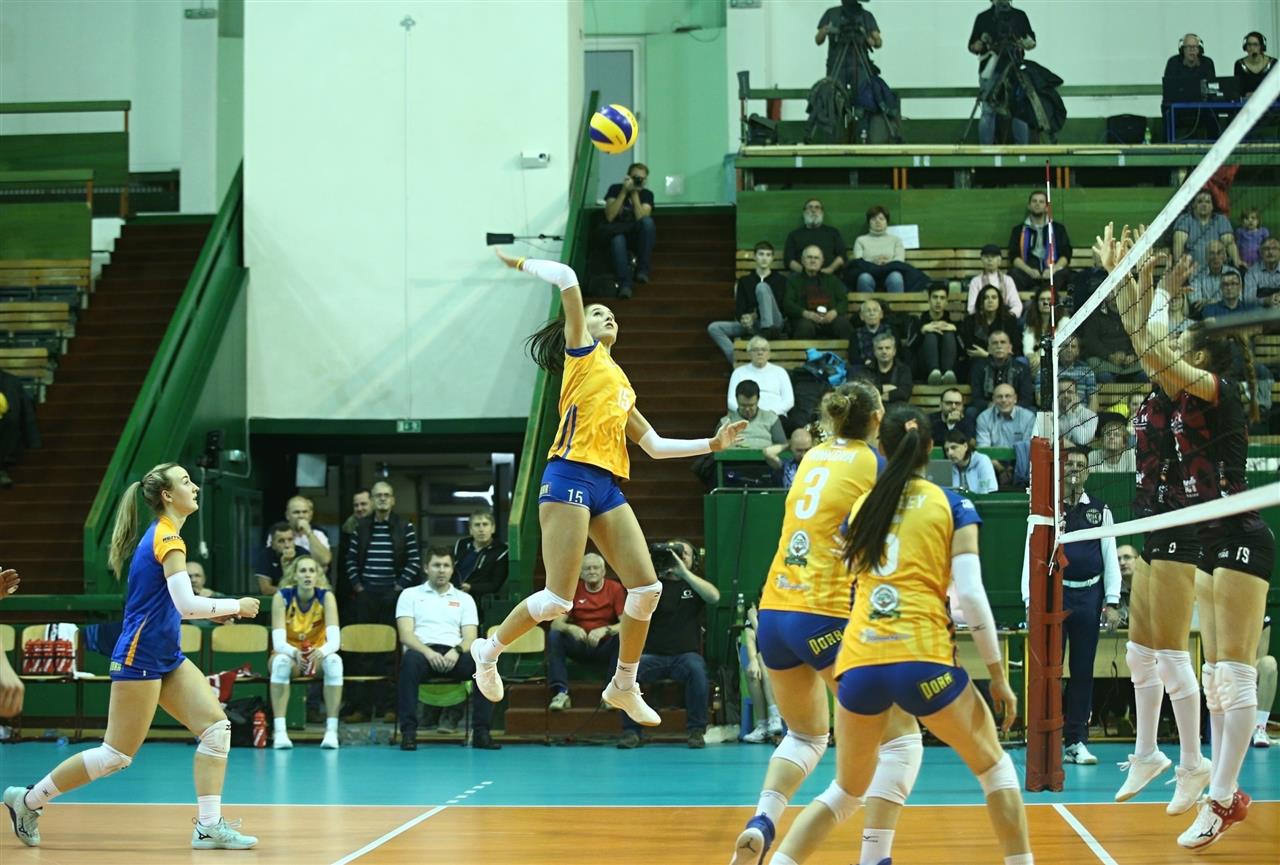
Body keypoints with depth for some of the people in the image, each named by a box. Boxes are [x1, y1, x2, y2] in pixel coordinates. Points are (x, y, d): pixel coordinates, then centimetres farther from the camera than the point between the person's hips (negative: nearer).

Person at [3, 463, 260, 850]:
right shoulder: (167, 538, -16)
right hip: (140, 657, -10)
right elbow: (186, 604, -24)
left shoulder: (159, 535, 12)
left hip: (166, 657, 10)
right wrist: (236, 606, -12)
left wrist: (211, 611, 11)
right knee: (117, 755, -3)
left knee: (216, 725, -2)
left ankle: (208, 826, -3)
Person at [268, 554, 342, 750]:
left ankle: (331, 730, -30)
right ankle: (279, 731, -36)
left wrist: (322, 651, -48)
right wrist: (295, 653, -47)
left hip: (317, 656, 1)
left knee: (334, 661, -33)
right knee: (281, 661, -36)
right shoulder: (282, 597, -16)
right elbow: (278, 642, -24)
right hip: (289, 654, -1)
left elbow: (335, 640, -24)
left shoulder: (326, 597, -14)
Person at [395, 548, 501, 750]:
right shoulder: (410, 595, 15)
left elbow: (470, 639, 9)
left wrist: (456, 651, -15)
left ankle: (480, 732, -28)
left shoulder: (464, 599, 20)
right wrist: (428, 652, -18)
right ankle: (408, 732, -37)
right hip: (422, 651, -2)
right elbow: (405, 635, 1)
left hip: (454, 656, 2)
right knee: (410, 660, -40)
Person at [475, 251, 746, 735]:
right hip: (571, 477, -7)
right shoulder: (581, 351, 8)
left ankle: (624, 686, 13)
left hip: (608, 488, 7)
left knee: (646, 587, -2)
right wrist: (520, 264, 7)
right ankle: (489, 650, 12)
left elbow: (654, 446, 29)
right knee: (558, 599, -11)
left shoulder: (622, 384, 27)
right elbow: (566, 278, -2)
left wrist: (713, 444, 26)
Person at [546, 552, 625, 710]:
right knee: (554, 636, -24)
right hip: (579, 646, 2)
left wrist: (604, 630, -32)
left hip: (605, 646, -2)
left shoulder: (615, 589, -3)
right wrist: (571, 628, -28)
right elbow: (556, 623, -4)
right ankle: (561, 693, -33)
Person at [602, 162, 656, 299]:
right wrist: (624, 191, -17)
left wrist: (635, 194, -17)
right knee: (618, 240, -37)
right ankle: (625, 283, -48)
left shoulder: (647, 194, 1)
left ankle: (642, 271, -26)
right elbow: (610, 217, -15)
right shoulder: (615, 189, -1)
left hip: (638, 238, 1)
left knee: (648, 221, -31)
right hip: (617, 234, -1)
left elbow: (641, 218, -15)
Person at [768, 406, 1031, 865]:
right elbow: (971, 595, -3)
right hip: (923, 660, -3)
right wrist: (999, 677, 2)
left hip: (859, 663, 3)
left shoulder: (862, 506, 15)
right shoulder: (953, 507, 5)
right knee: (994, 767, 19)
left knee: (845, 792, 19)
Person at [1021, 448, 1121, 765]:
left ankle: (1076, 741, 10)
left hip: (1089, 596, 2)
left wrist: (1112, 603, 2)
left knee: (1083, 670, 4)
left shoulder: (1099, 510, 10)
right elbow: (1031, 555, 2)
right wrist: (1031, 600, -8)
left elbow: (1110, 557, 10)